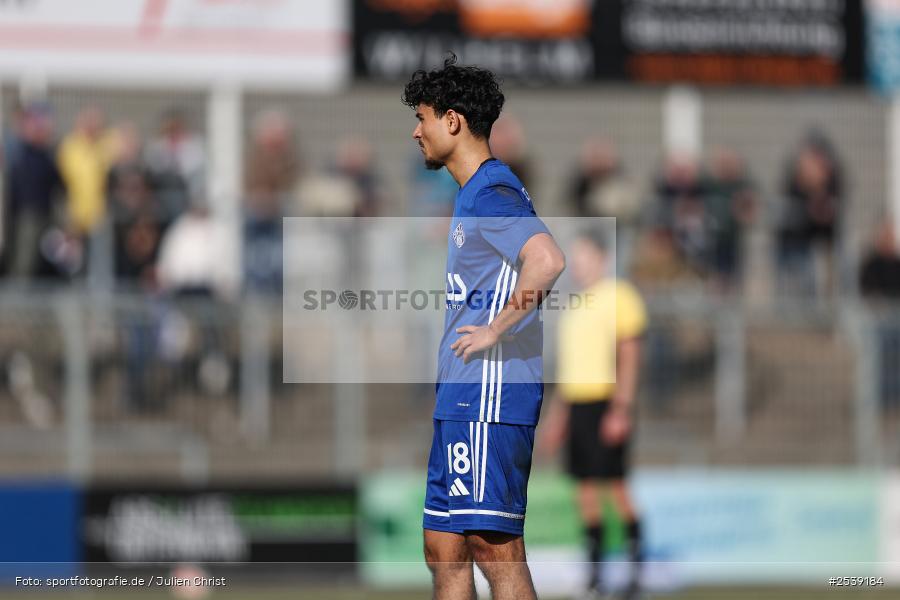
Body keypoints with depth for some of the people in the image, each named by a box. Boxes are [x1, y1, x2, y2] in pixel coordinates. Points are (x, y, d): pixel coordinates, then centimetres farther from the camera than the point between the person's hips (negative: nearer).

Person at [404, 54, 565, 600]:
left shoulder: (492, 192, -12)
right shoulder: (474, 192, 20)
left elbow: (547, 262, -29)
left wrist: (493, 333, -21)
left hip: (490, 392, -10)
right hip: (463, 398, 10)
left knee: (496, 545, -11)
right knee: (444, 550, 10)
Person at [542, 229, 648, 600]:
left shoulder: (618, 298, -6)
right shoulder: (576, 305, 19)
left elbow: (629, 357, -12)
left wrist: (620, 410, -19)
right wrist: (556, 415, 21)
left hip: (606, 402, -8)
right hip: (575, 403, 8)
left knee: (614, 483, -9)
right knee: (586, 485, 5)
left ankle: (635, 566, 1)